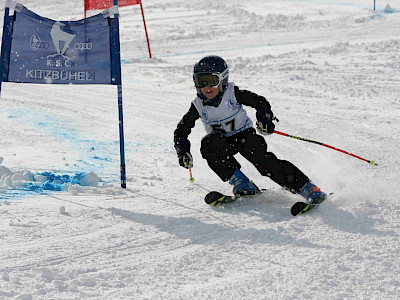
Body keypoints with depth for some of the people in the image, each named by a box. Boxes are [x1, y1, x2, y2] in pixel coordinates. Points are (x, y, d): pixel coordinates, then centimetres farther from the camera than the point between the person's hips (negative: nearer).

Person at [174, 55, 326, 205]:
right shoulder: (198, 106, -10)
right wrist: (183, 152, -17)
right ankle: (240, 183, -29)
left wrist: (265, 119, -32)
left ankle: (305, 187, -28)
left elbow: (260, 102, -14)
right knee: (208, 143, -32)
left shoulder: (233, 94, -16)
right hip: (222, 141, 2)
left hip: (244, 135, -2)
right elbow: (181, 131, -3)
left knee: (261, 158, -29)